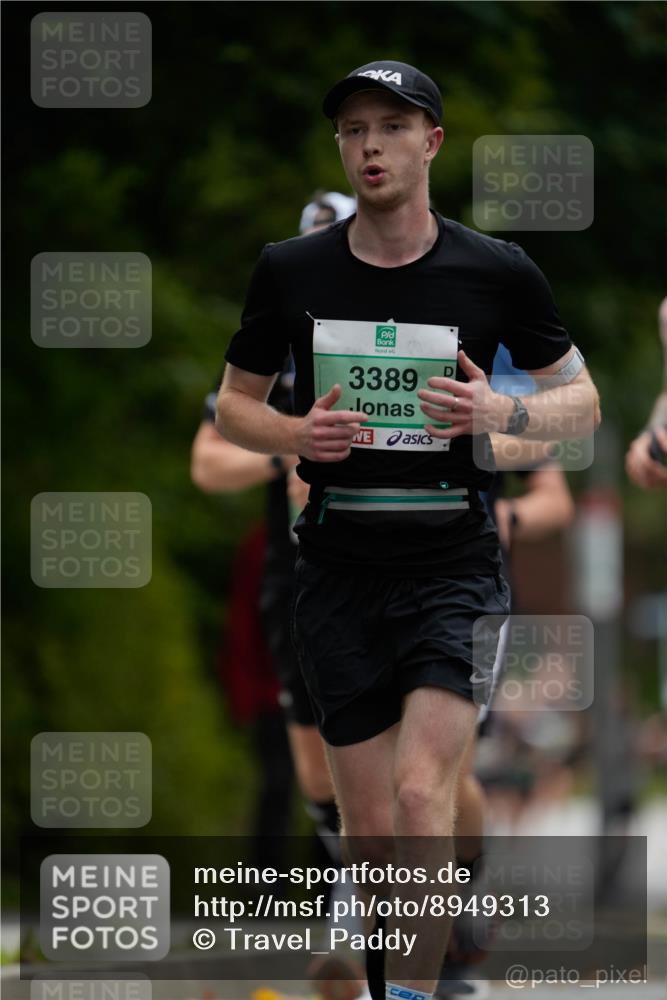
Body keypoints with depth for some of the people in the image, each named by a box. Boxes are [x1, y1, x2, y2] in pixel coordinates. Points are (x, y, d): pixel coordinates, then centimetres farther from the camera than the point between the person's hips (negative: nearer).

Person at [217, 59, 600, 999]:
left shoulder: (498, 272, -1)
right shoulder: (290, 270, 4)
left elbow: (583, 406, 8)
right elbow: (234, 403, 15)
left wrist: (504, 412, -13)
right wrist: (297, 433, -7)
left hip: (453, 562, -2)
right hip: (339, 564, 2)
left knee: (422, 795, -20)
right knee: (371, 832, 3)